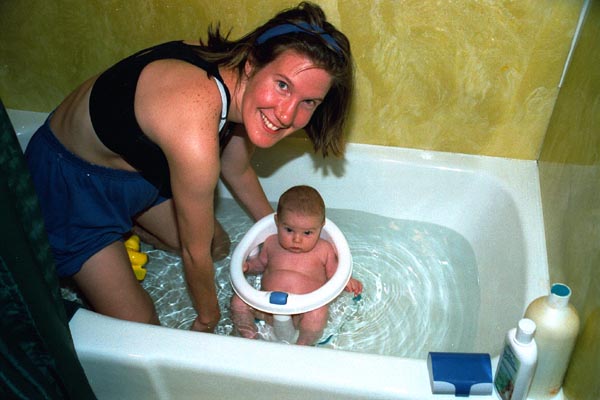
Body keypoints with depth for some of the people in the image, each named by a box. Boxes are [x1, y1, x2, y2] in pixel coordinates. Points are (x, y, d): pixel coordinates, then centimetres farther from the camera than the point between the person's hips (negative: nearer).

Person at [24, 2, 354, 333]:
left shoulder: (236, 83, -16)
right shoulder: (195, 141, -41)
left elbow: (237, 172, 4)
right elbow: (195, 252, -24)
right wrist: (208, 317, -4)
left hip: (137, 163, 7)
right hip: (68, 183, -7)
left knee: (219, 244, 18)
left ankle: (127, 225, 35)